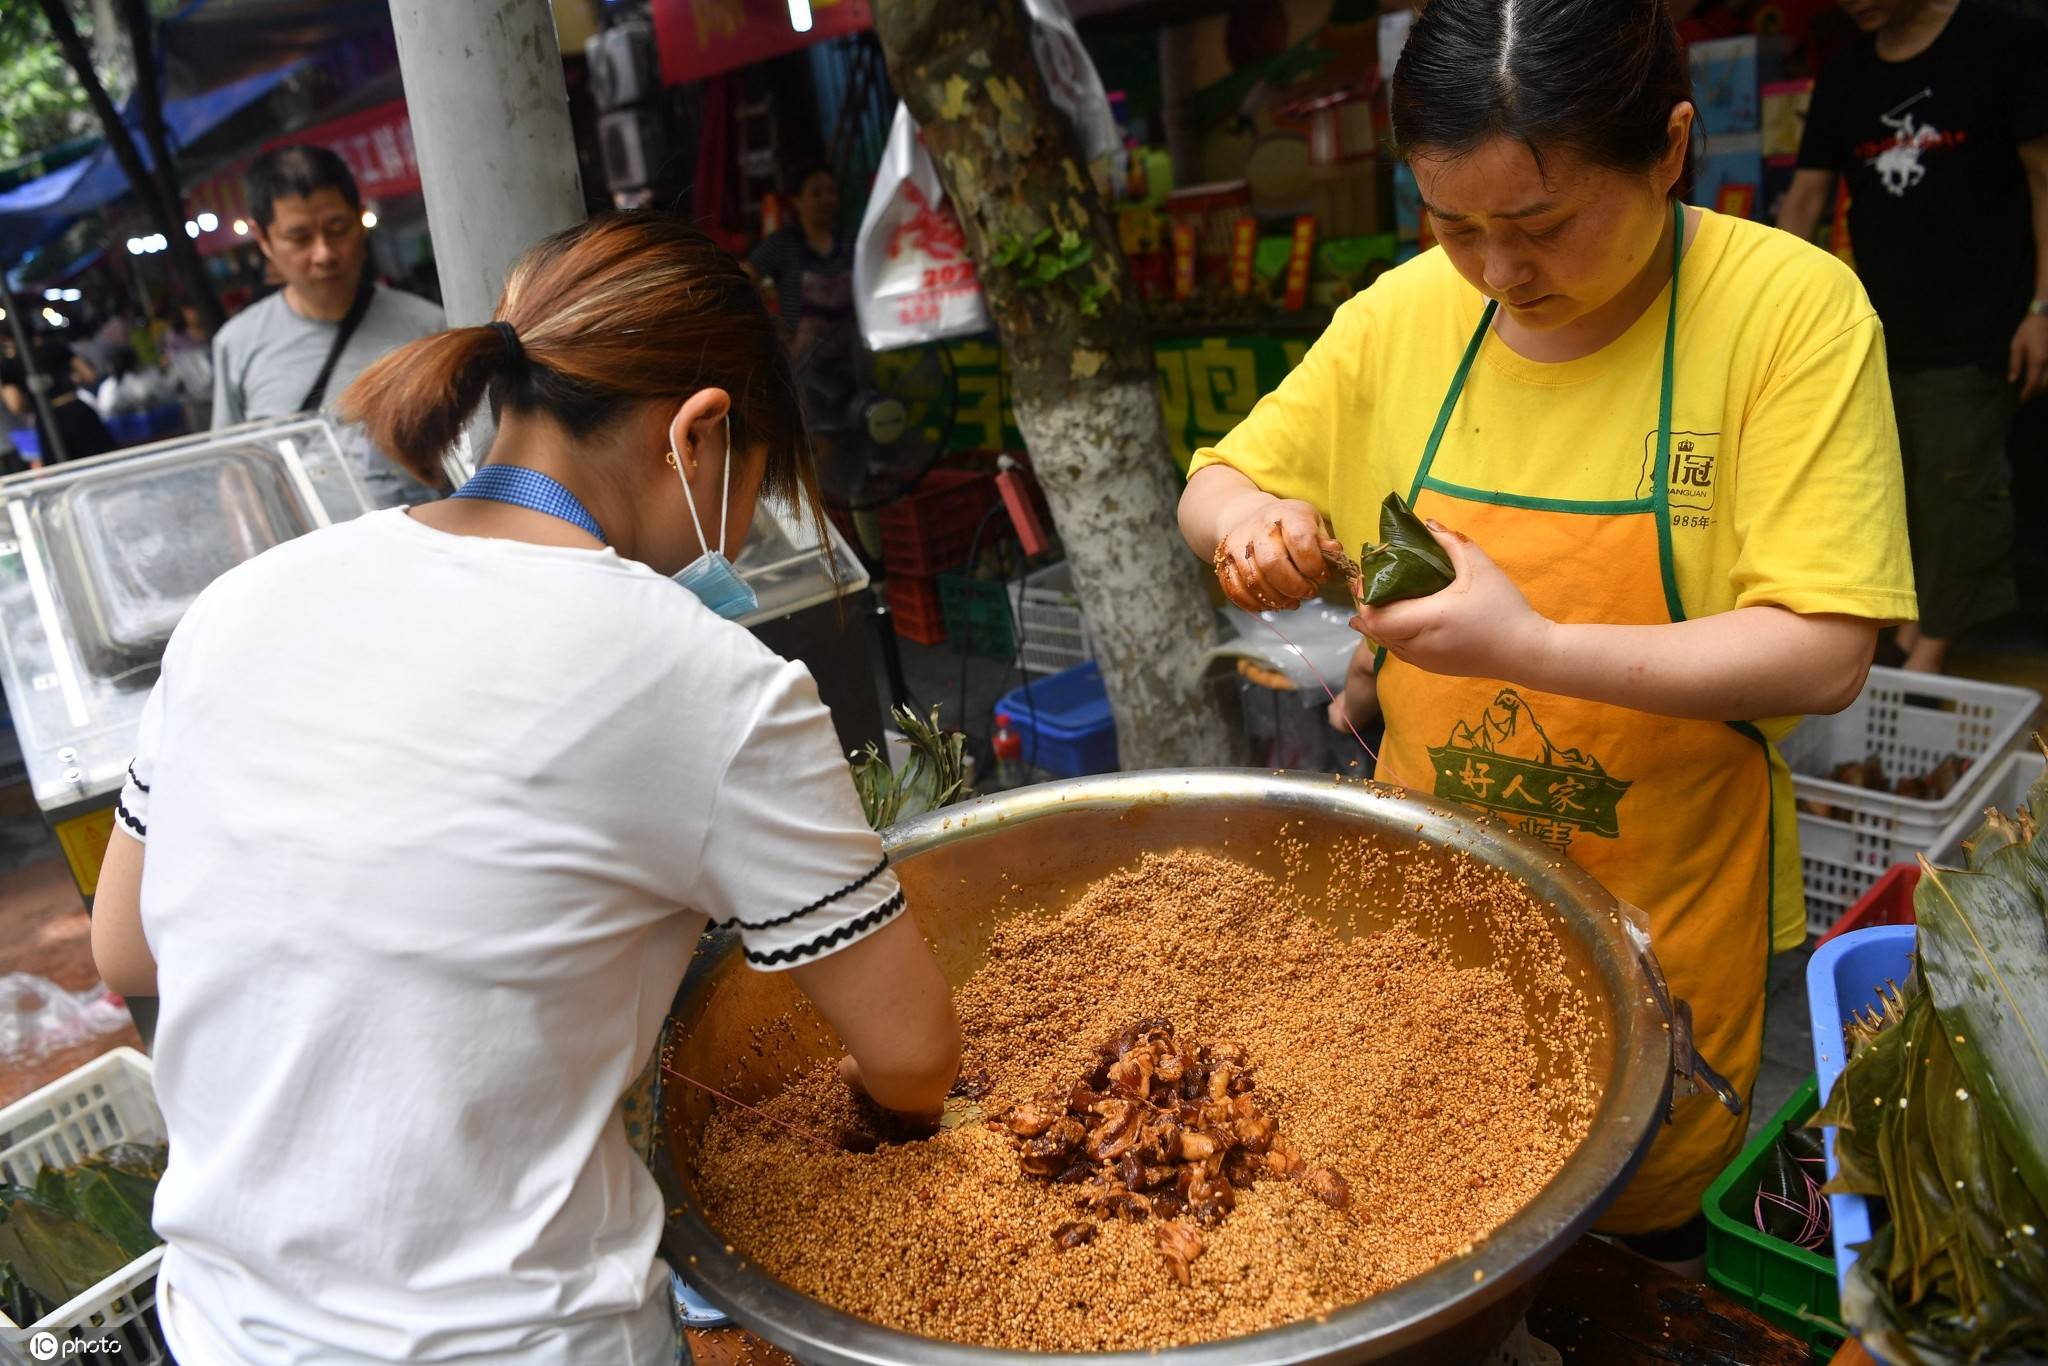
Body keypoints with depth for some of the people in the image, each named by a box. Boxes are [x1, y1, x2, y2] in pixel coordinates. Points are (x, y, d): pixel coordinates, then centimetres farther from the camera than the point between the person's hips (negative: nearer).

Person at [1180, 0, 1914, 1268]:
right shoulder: (1403, 314, -7)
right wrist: (1246, 523, -21)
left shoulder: (1793, 308, -17)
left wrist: (1535, 648, -33)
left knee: (1645, 1216, 20)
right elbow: (1216, 485, 3)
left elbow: (1821, 654, -20)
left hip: (1665, 910, -2)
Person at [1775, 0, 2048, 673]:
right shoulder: (1843, 78, 9)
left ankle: (1929, 655, 0)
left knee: (1958, 486, -5)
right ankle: (1911, 618, 23)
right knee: (1894, 484, 10)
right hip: (1881, 328, 5)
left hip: (1977, 332, -5)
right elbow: (1806, 195, 10)